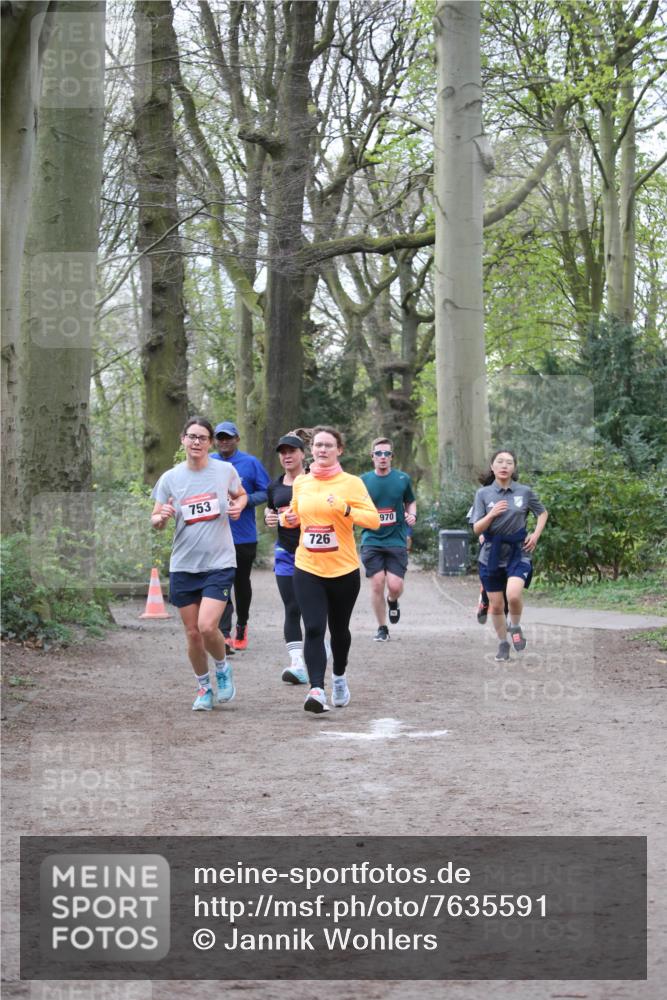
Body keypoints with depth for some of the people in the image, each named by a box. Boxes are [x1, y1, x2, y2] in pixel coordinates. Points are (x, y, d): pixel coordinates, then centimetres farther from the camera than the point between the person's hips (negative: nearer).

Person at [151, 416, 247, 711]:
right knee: (192, 633, 5)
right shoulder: (169, 478, 0)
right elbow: (155, 521, 4)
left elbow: (241, 495, 19)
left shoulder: (226, 471, 0)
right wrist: (162, 517, -19)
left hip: (219, 563, -2)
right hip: (183, 565, 2)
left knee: (207, 626, -17)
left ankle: (223, 668, 13)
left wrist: (238, 506, -4)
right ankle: (203, 688, 26)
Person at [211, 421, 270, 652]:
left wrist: (245, 500, -18)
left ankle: (242, 627, 32)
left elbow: (266, 492, -2)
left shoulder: (250, 463, -2)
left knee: (242, 583, 14)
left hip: (244, 535, -1)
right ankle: (225, 634, -14)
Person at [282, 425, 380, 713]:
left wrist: (346, 510, -27)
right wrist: (289, 519, 0)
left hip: (343, 570, -1)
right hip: (308, 570, 1)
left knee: (339, 629, 14)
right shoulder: (300, 483, 6)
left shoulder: (351, 483, -5)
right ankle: (317, 690, -21)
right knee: (314, 629, -14)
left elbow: (374, 519, -12)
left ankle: (339, 677, 40)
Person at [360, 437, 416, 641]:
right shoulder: (364, 480, 3)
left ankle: (392, 601, 28)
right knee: (377, 584, -5)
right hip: (372, 540, 0)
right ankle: (382, 628, 11)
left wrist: (412, 515, -3)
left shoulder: (403, 479, 4)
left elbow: (410, 502, 18)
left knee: (395, 586, -9)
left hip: (397, 540, 0)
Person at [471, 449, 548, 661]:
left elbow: (542, 513, 17)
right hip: (492, 554, 1)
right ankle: (503, 644, 29)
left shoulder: (524, 492, 0)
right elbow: (477, 529, -4)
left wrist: (535, 535, 2)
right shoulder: (483, 494, -1)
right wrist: (491, 514, -21)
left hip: (518, 551, -1)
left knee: (514, 594, -25)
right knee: (496, 605, 7)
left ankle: (515, 627, 5)